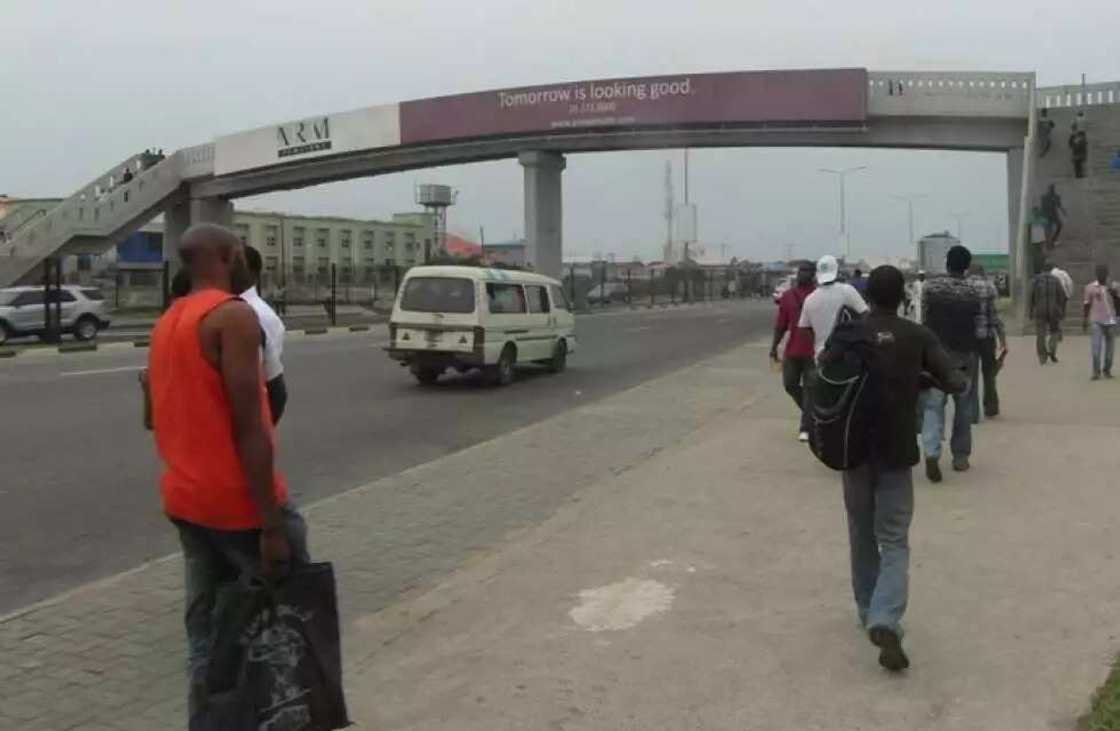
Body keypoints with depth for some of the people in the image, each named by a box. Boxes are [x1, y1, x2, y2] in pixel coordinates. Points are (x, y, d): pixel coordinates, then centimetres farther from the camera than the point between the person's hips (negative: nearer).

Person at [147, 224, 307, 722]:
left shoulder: (168, 322, 13)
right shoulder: (234, 315, -15)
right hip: (238, 502, -8)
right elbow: (249, 427, -21)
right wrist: (272, 523, -21)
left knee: (205, 631, 11)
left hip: (185, 500, 8)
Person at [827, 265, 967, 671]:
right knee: (894, 542, 3)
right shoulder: (918, 336, -3)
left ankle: (869, 612, 29)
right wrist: (920, 378, 11)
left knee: (862, 535, 18)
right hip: (897, 454, -1)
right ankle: (885, 621, -16)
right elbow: (957, 382, -5)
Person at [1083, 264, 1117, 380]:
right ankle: (1096, 371, -11)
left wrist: (1113, 293, -18)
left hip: (1110, 320, 2)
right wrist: (1084, 320, 10)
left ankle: (1107, 370, 17)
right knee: (1096, 345, -12)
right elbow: (1087, 305, 9)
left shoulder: (1112, 287, 4)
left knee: (1110, 346, 5)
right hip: (1096, 320, -2)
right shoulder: (1090, 287, 2)